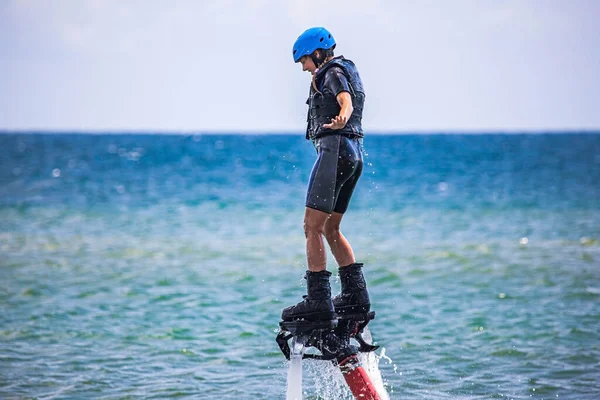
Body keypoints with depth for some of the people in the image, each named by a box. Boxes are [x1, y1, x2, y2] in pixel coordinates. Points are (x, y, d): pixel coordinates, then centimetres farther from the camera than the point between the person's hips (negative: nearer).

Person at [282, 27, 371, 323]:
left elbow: (345, 100, -27)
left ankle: (318, 301, -18)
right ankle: (356, 296, 12)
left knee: (313, 226, -12)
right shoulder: (344, 71, 25)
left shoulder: (332, 72, -5)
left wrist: (341, 118, -48)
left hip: (335, 148, -10)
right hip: (354, 154, 10)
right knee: (330, 228, 16)